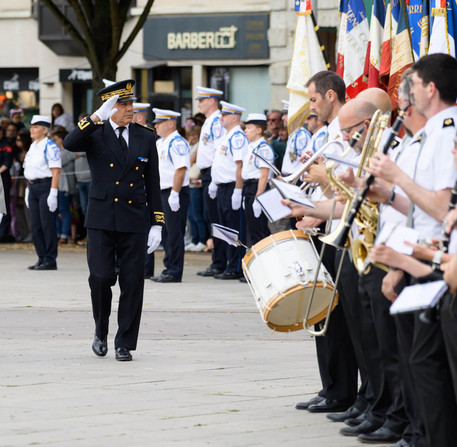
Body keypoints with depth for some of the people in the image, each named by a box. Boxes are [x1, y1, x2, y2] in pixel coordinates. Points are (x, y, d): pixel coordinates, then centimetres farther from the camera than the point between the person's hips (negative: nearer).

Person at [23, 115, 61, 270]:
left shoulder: (50, 147, -11)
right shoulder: (32, 147, 15)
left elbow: (56, 171, -16)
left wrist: (53, 194, -21)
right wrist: (28, 190, 17)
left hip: (45, 186, -9)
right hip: (33, 188, 9)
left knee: (47, 225, -5)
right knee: (36, 226, 9)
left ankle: (50, 260, -1)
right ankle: (41, 258, 15)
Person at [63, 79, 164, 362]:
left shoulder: (146, 138, 8)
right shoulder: (95, 134, 2)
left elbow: (153, 184, 10)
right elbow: (70, 144, -21)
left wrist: (157, 224, 4)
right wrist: (97, 117, -29)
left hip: (134, 221, 2)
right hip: (101, 220, -2)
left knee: (132, 284, 0)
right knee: (100, 278, -10)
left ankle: (125, 344, 9)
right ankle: (101, 331, 15)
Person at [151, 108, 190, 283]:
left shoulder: (177, 143, -14)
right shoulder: (160, 143, 17)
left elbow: (181, 170, -21)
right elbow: (153, 168, 24)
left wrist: (174, 194, -24)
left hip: (175, 194, -10)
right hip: (162, 193, 10)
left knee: (174, 233, -7)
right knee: (166, 232, 13)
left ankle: (175, 272, -4)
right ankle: (169, 268, 19)